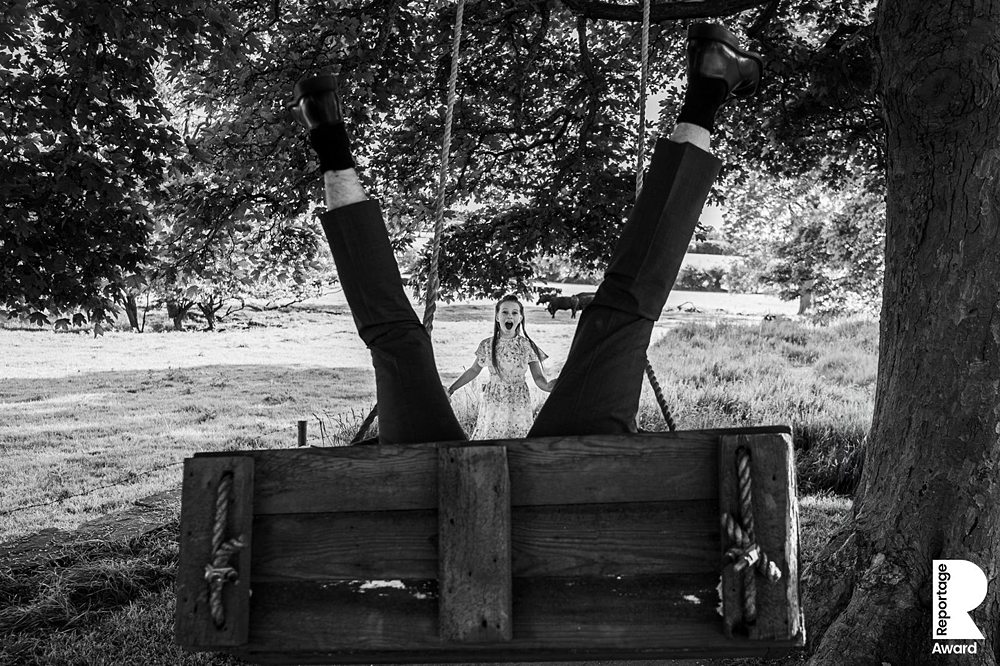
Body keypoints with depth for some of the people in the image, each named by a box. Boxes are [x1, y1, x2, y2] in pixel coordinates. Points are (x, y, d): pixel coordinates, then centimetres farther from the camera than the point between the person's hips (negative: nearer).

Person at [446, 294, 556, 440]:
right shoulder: (487, 345, -1)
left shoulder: (527, 346, -3)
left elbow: (538, 378, -5)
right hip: (492, 405, 1)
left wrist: (548, 385, -27)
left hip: (518, 407, -1)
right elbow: (473, 370, 13)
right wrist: (451, 389, 11)